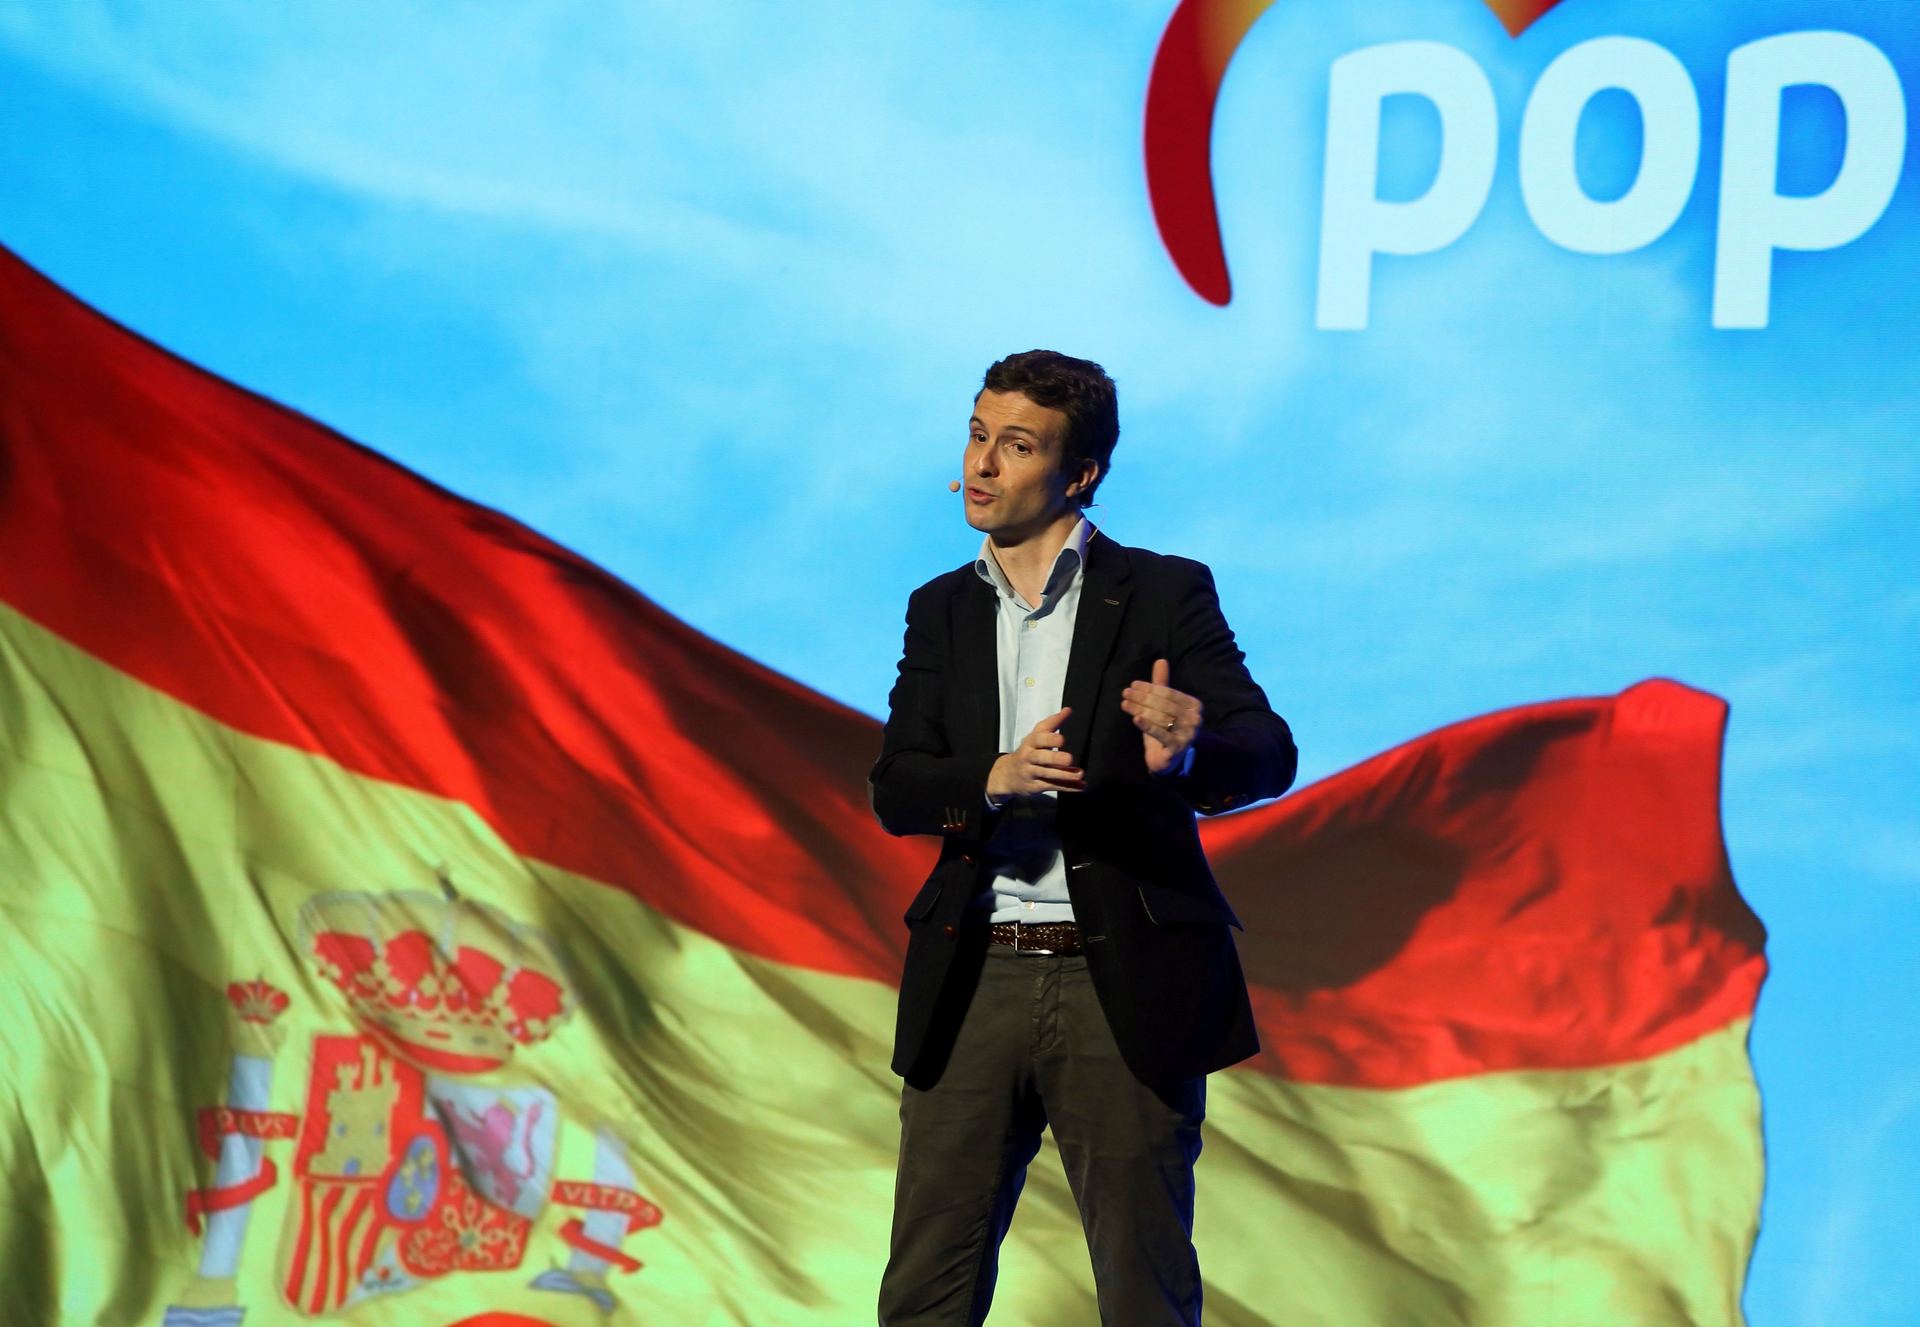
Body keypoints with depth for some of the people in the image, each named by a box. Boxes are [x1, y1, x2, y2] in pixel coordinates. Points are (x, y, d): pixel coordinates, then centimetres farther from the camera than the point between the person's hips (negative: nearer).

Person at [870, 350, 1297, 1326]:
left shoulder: (1164, 595, 1)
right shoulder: (942, 610, 12)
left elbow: (1270, 757, -9)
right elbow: (895, 790, 2)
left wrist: (1188, 752, -33)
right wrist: (999, 777, -20)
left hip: (1124, 984, -3)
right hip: (975, 981, 3)